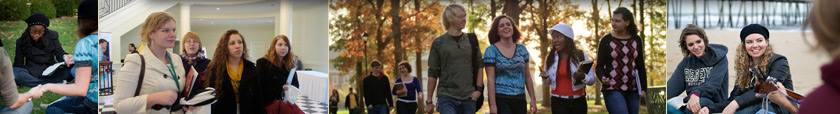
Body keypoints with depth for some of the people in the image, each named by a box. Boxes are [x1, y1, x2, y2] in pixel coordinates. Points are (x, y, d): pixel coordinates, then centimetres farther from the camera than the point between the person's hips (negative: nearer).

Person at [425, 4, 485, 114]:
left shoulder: (471, 40, 8)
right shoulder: (438, 43, 0)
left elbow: (479, 66, 12)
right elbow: (433, 73, 1)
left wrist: (478, 89, -1)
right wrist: (429, 101, 1)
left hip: (469, 98, 3)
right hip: (447, 98, -3)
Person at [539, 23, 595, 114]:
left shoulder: (581, 55, -2)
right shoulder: (550, 57, 4)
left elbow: (592, 80, -1)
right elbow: (548, 82, 14)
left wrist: (583, 77, -23)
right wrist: (545, 77, -9)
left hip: (578, 102, 0)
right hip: (558, 103, 0)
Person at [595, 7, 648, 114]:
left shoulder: (637, 40, 7)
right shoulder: (606, 40, -2)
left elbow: (640, 66, 12)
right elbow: (599, 66, -1)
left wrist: (643, 88, 6)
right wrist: (603, 78, -22)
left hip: (632, 90, 4)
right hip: (612, 89, -4)